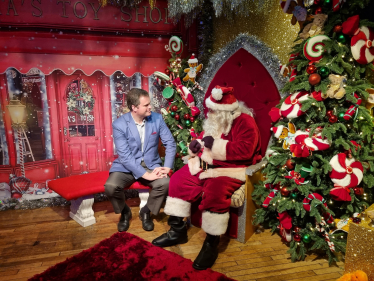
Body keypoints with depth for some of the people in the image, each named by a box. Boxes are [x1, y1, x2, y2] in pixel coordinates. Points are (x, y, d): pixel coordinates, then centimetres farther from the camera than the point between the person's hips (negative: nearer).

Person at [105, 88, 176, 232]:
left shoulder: (157, 118, -6)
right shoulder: (119, 124, -15)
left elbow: (170, 143, -4)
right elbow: (125, 156, -20)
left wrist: (167, 167, -17)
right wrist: (145, 174, -28)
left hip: (151, 164, 2)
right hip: (126, 166, -1)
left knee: (165, 183, -27)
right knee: (110, 186, -28)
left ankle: (146, 211, 4)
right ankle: (125, 211, 8)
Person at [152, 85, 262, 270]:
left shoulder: (244, 122, -14)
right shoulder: (214, 121, 11)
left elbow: (245, 150, -27)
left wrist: (215, 144, -25)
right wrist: (195, 146, 1)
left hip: (230, 168, -8)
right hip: (206, 164, 8)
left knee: (214, 191, -34)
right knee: (178, 179, -3)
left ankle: (211, 243, -15)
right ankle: (177, 229, 7)